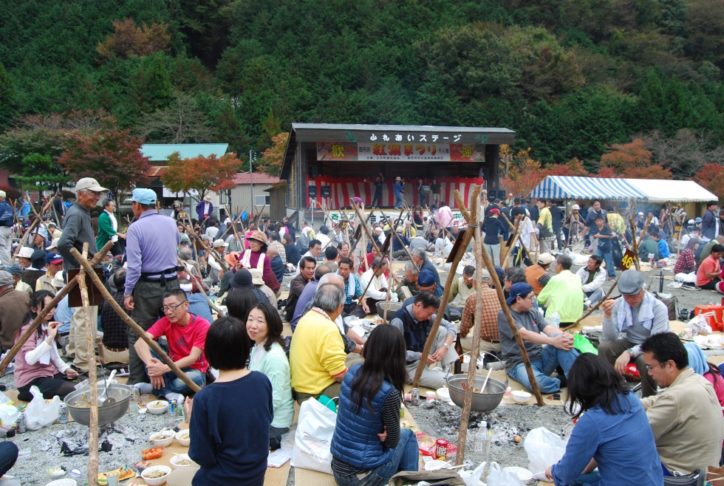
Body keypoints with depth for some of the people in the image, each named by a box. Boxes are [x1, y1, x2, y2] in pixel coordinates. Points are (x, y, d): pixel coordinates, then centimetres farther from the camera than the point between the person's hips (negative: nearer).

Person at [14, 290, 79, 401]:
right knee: (72, 390, -27)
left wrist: (65, 369, 0)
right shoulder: (28, 328, -15)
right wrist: (50, 337, -35)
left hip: (49, 373, 8)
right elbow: (30, 359, -30)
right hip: (30, 380, -8)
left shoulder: (47, 326, 11)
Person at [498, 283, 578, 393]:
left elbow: (548, 328, -4)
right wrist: (553, 341, -34)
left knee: (564, 343, -22)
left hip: (540, 357, 6)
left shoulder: (533, 312, 11)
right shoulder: (504, 315, -10)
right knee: (537, 383, -38)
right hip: (520, 363, -6)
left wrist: (564, 336, -27)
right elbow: (524, 334, -23)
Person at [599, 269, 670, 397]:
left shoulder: (658, 307, -20)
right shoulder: (618, 304, -10)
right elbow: (611, 338, -13)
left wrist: (629, 353, -40)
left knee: (645, 360, -36)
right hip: (629, 343, 4)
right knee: (604, 347, -24)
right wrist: (608, 315, -30)